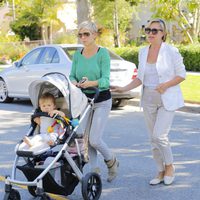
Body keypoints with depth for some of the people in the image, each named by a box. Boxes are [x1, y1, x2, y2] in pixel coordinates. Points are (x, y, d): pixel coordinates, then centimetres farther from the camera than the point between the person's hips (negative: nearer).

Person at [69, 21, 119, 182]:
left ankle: (112, 161, 17)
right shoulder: (77, 55, 6)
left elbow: (106, 80, -16)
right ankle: (95, 170, 21)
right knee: (87, 138, 7)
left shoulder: (103, 53, -10)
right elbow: (72, 75, 7)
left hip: (102, 101, -5)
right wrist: (74, 82, -17)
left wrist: (91, 83, -35)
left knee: (95, 139, -11)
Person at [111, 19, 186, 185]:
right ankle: (161, 172, 21)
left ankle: (169, 166, 12)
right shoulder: (143, 52, 6)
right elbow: (140, 78, 10)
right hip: (148, 100, 5)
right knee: (153, 138, 8)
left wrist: (165, 85, -19)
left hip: (167, 99, -5)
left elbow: (182, 75, -5)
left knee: (159, 135, -13)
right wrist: (124, 89, -3)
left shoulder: (171, 51, -10)